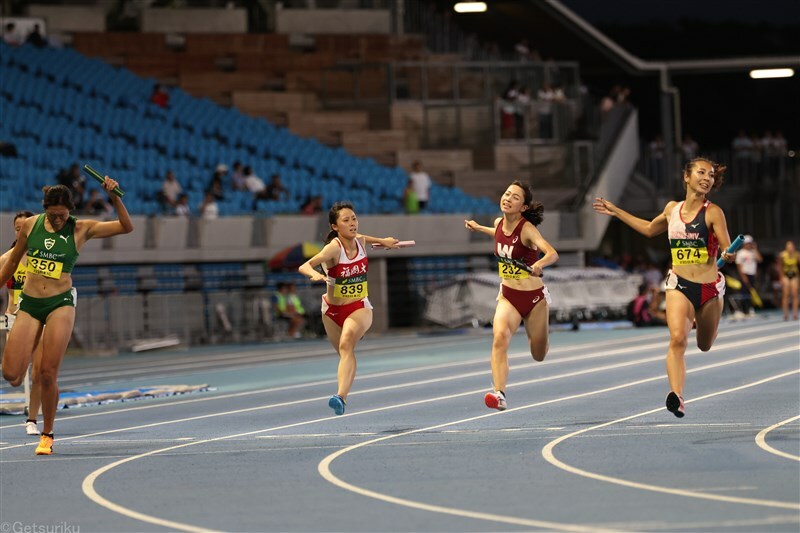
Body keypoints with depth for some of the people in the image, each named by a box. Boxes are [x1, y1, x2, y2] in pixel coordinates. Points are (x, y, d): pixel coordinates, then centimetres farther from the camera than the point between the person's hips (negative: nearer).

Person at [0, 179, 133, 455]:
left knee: (48, 375, -7)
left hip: (60, 303, -2)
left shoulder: (81, 229, -2)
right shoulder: (30, 225, 2)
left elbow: (126, 226, -6)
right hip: (29, 304, 2)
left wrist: (114, 196, -18)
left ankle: (47, 434, 11)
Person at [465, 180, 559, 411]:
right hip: (508, 297, 3)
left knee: (539, 356, 13)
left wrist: (539, 264, -57)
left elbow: (552, 253, -37)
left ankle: (539, 337, 51)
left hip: (534, 298, -3)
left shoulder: (527, 228, -20)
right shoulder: (499, 223, -2)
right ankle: (499, 394, -36)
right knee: (500, 337, -28)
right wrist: (480, 228, 29)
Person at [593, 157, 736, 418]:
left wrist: (729, 255, -35)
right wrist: (615, 211, 28)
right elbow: (650, 229, 25)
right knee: (678, 339, -24)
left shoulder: (713, 212, -7)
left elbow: (727, 250, -11)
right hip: (679, 285, 1)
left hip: (710, 288, -1)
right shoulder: (672, 209, 4)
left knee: (704, 346, 19)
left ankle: (695, 321, 55)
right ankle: (676, 396, -31)